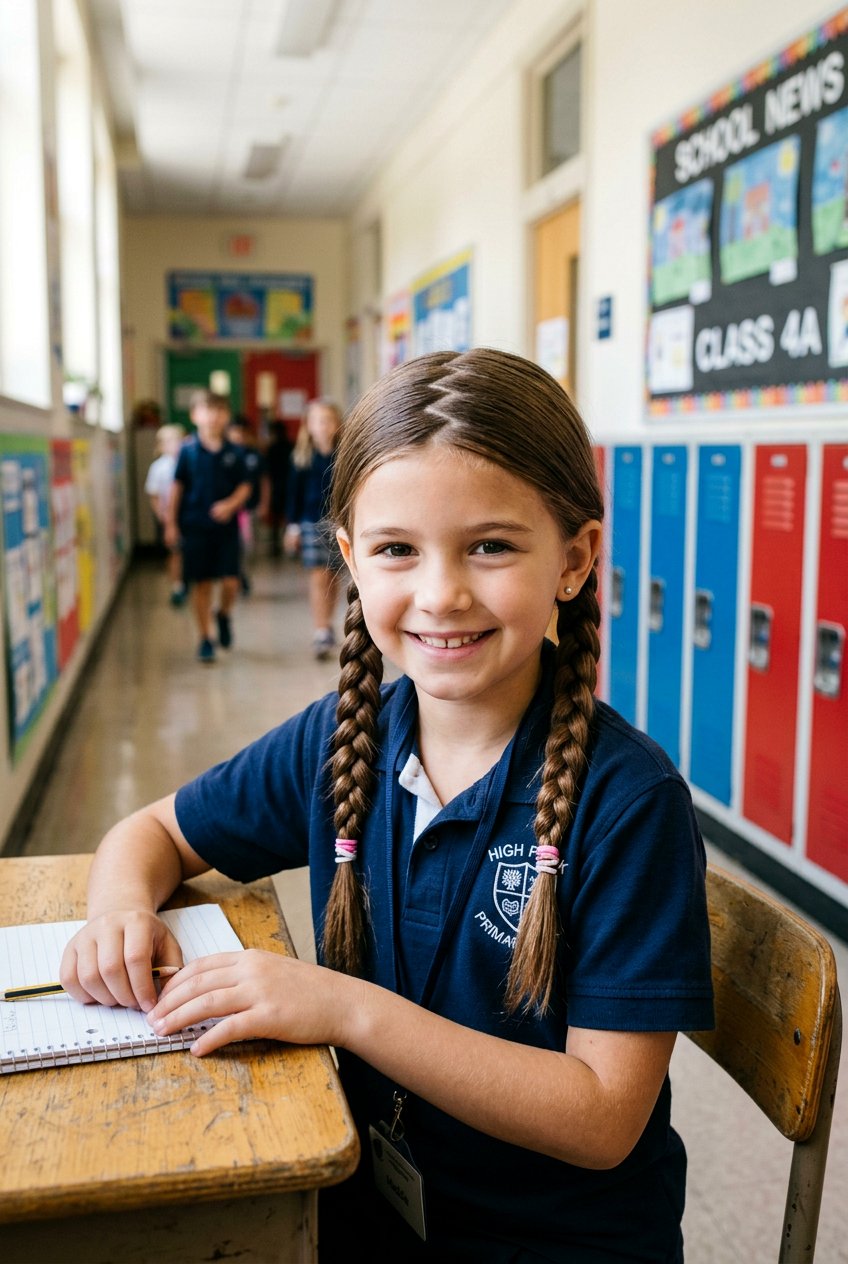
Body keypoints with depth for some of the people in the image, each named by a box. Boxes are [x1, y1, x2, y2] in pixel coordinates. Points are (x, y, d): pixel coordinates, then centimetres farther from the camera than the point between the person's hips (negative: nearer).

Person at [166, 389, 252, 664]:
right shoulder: (188, 451, -1)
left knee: (230, 582, -6)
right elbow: (177, 487, 4)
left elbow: (244, 486, 5)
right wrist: (171, 523, 2)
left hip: (226, 525, 1)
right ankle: (206, 638, 17)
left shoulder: (233, 453, 1)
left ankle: (224, 614, 27)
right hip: (195, 526, 0)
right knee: (201, 584, 4)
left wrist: (230, 504, -14)